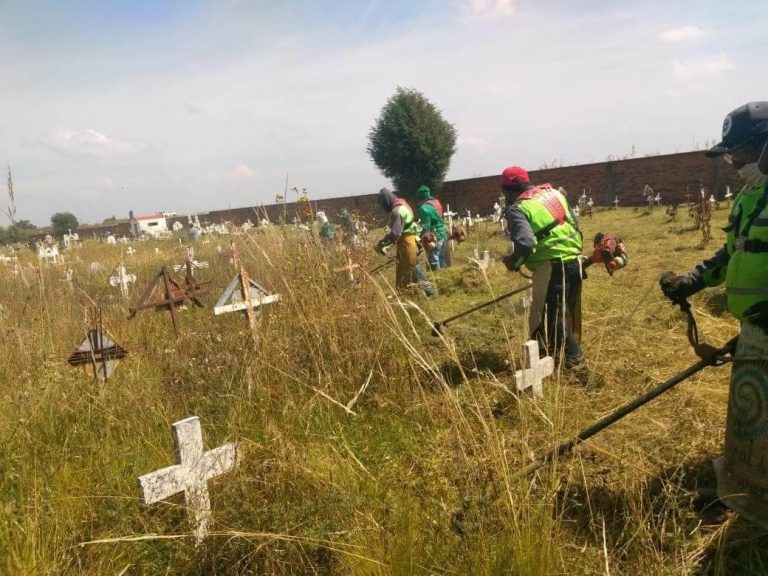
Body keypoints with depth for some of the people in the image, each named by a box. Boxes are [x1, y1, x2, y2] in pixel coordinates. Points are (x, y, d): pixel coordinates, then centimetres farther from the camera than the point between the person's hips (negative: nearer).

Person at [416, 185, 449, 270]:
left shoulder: (424, 208, -18)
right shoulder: (436, 202, 8)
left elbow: (426, 226, -20)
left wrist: (424, 239, -15)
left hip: (435, 234, -9)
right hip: (443, 231, 9)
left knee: (433, 260, -1)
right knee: (442, 258, 18)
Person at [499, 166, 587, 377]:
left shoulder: (518, 209, -10)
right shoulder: (553, 193, 14)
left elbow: (525, 245, -22)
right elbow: (574, 224, 20)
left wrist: (512, 261, -4)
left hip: (553, 267, -8)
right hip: (574, 261, 8)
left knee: (551, 318, -1)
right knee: (566, 313, 18)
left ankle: (576, 363, -4)